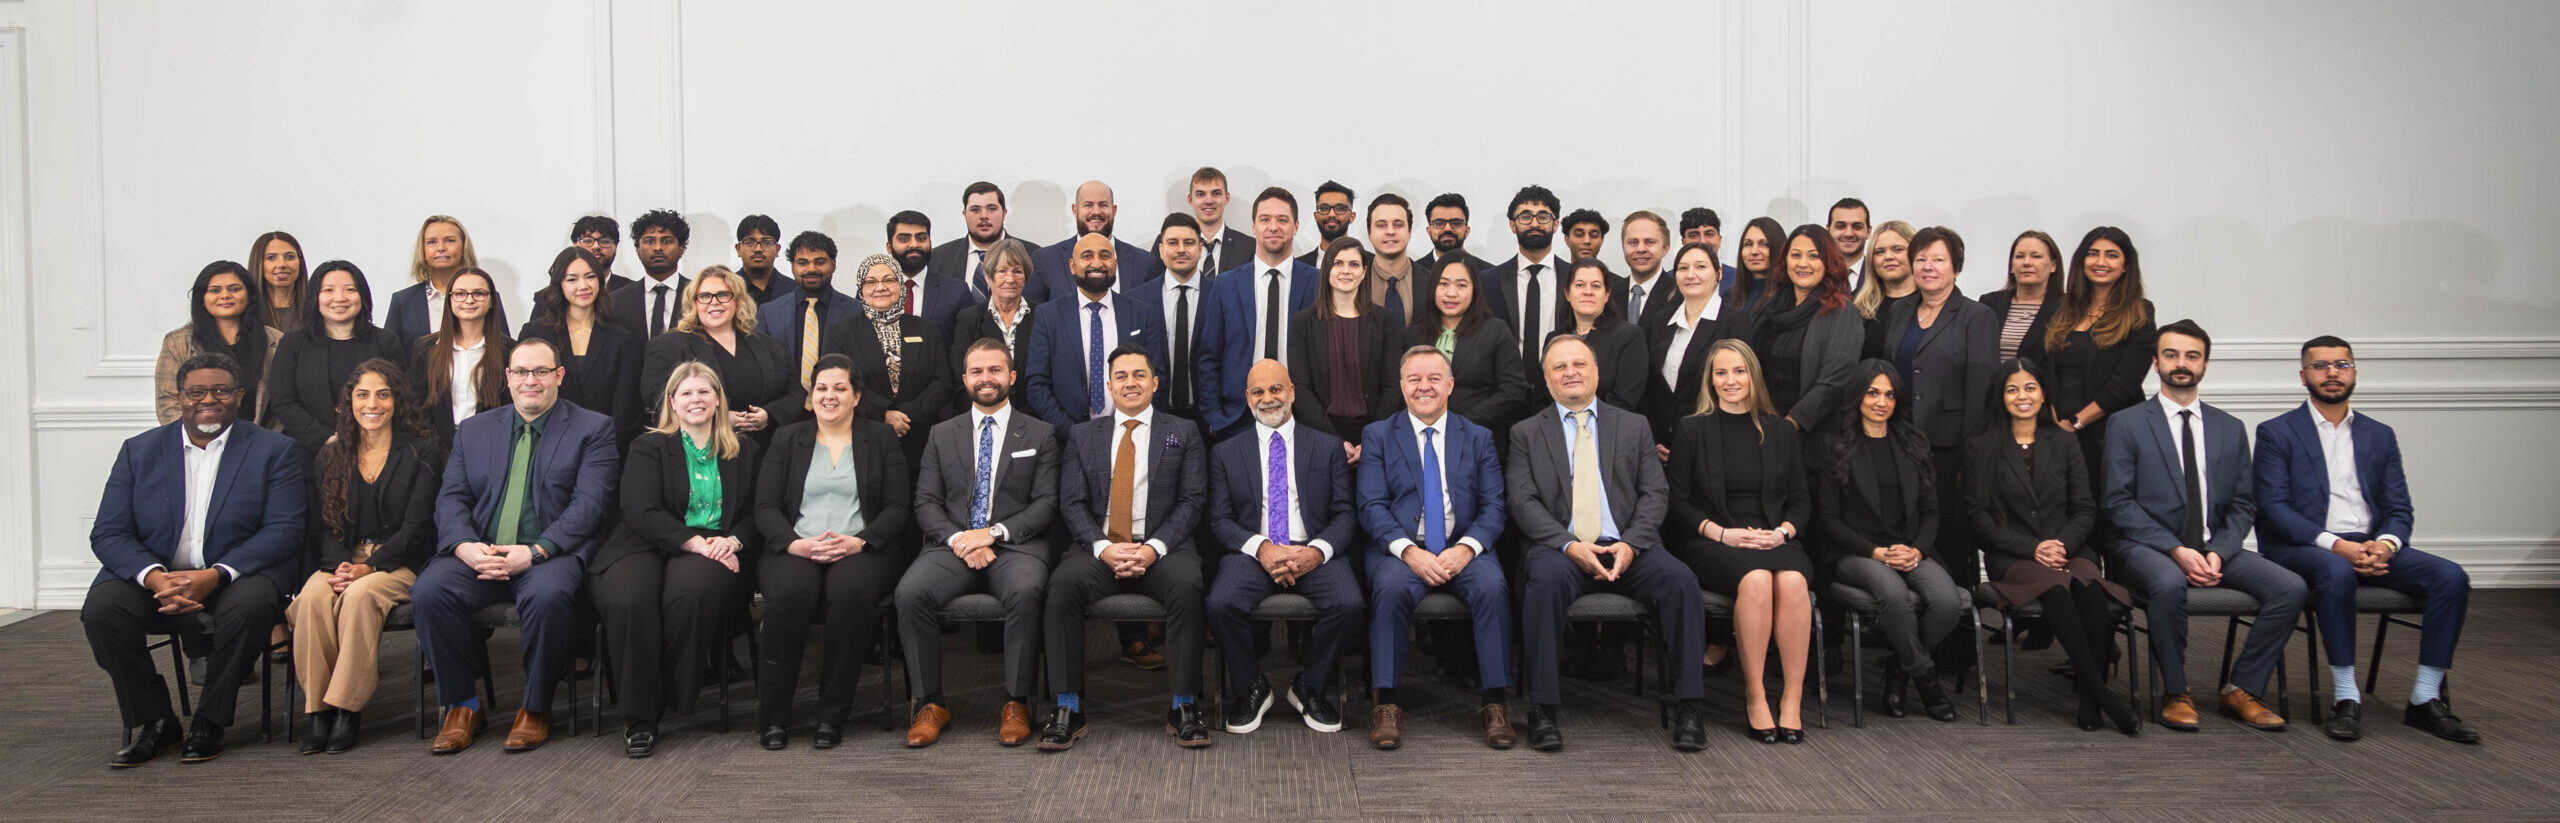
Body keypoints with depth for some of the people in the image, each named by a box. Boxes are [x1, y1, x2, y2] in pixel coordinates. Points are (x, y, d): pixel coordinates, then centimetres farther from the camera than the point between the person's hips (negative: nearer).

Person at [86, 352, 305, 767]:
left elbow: (283, 530, -7)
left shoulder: (275, 450, 3)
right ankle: (154, 721, -7)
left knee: (250, 605, -34)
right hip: (154, 573, 3)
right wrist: (155, 577, -19)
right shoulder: (139, 451, 10)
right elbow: (108, 533, 2)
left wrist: (215, 576, -22)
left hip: (237, 573, -2)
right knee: (101, 608, -26)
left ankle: (209, 722, -14)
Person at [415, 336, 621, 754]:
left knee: (548, 595, -36)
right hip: (477, 554, 4)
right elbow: (451, 498, 11)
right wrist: (464, 545, -11)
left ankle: (535, 709, -14)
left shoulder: (593, 429, 7)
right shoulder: (473, 430, 20)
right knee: (430, 590, -26)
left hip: (550, 554, -4)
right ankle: (460, 705, -7)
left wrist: (535, 552, -18)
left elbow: (590, 504, -5)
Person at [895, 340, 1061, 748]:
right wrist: (958, 538, -10)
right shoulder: (942, 434, 18)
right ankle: (930, 704, -16)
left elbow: (1047, 503, 2)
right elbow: (926, 503, 10)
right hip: (953, 545, 2)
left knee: (1025, 591, -36)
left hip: (1015, 545, -2)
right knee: (910, 592, -28)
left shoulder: (1039, 434, 12)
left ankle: (1016, 704, -22)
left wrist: (994, 532, -12)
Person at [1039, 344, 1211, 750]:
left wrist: (1153, 548, -14)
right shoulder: (1082, 435, 16)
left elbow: (1191, 501, 2)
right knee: (1063, 583, -31)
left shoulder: (1184, 433, 12)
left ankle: (1184, 706, -22)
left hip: (1161, 549, -1)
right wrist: (1103, 547, -13)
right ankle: (1068, 709, -23)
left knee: (1187, 584, -34)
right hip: (1098, 547, 1)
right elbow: (1072, 504, 6)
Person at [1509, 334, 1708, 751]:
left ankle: (1689, 707, -19)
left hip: (1626, 549, 2)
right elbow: (1522, 502, 1)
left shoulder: (1634, 426, 19)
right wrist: (1569, 545, -16)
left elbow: (1655, 494, 9)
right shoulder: (1526, 433, 13)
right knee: (1546, 579, -36)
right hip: (1559, 548, -2)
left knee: (1680, 579, -27)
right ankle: (1543, 710, -28)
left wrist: (1630, 544, -11)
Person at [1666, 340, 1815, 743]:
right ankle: (1754, 696, -25)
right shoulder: (1692, 430, 9)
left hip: (1774, 540, 2)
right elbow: (1679, 505, 4)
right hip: (1711, 543, -2)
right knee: (1756, 579, -35)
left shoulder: (1780, 431, 17)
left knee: (1792, 581, -33)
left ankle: (1792, 699, -26)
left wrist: (1783, 531, -6)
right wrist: (1723, 533, -11)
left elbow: (1801, 499, 15)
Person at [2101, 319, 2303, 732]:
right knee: (2169, 583, -37)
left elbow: (2243, 505, 11)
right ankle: (2176, 694, -16)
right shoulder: (2127, 426, 1)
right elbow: (2118, 502, -6)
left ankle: (2242, 689, -2)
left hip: (2213, 548, 5)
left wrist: (2217, 552, -8)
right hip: (2147, 547, -4)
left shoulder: (2230, 429, 15)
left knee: (2290, 587, -18)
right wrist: (2176, 550, -17)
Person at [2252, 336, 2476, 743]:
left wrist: (2385, 544, -12)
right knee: (2336, 572, -38)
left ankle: (2425, 699, -12)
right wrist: (2335, 545, -20)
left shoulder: (2379, 436, 18)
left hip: (2369, 547, 5)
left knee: (2451, 577, -19)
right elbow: (2274, 507, -8)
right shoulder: (2276, 433, 3)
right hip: (2301, 547, -5)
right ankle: (2347, 699, -29)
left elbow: (2400, 509, 12)